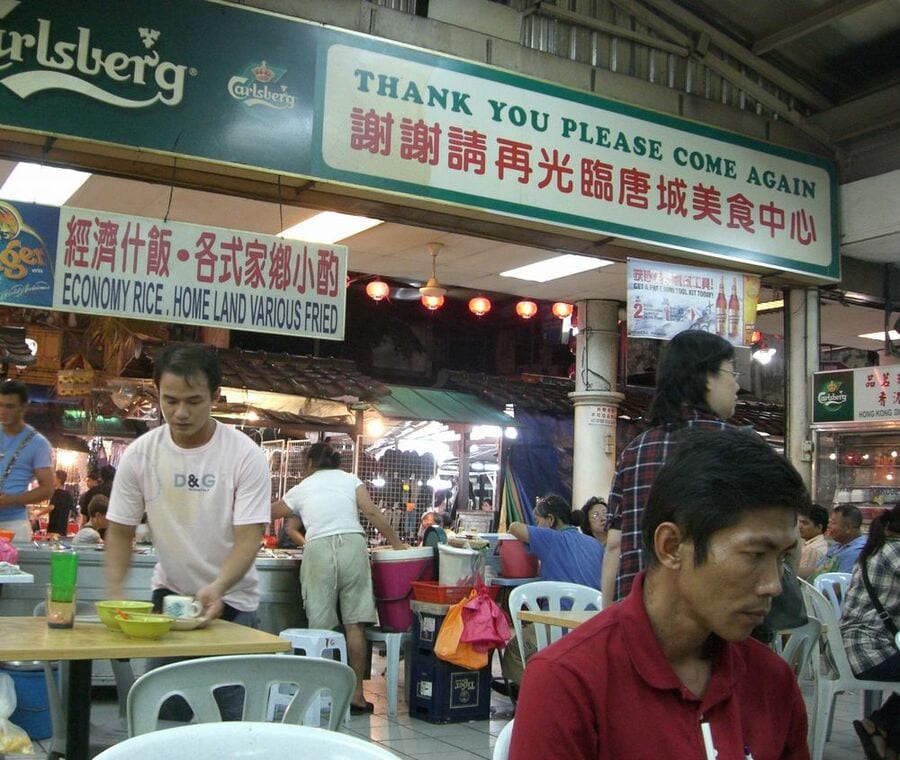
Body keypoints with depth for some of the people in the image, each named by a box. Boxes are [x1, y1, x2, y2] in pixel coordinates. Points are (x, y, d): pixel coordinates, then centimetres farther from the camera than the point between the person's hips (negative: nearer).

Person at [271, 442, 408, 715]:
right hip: (353, 544, 0)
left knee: (320, 626, 4)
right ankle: (356, 694, 5)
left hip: (318, 549, 0)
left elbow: (267, 514, 32)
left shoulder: (301, 489, 22)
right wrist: (397, 543, 11)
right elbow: (372, 512, 6)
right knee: (354, 625, 2)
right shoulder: (350, 480, 19)